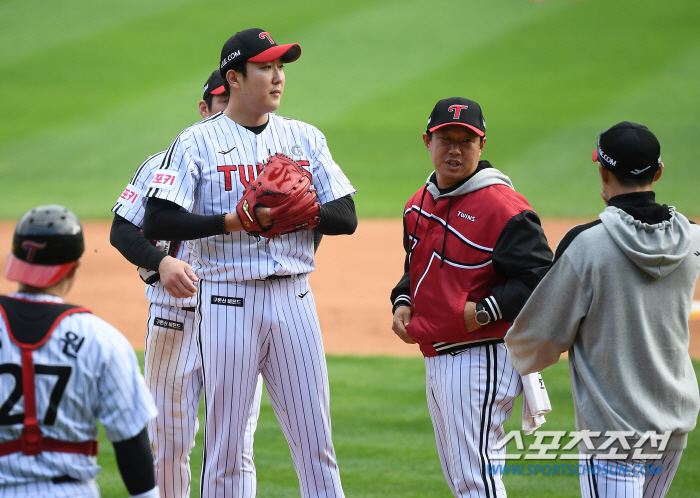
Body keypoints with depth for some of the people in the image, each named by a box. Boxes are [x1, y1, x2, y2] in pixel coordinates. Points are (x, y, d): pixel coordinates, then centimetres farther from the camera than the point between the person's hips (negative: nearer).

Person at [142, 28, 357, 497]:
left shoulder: (305, 138, 11)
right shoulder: (198, 142, -2)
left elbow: (346, 217, 7)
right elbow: (157, 223, -10)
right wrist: (233, 220, -17)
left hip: (293, 296, 3)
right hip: (228, 297, -3)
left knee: (316, 442, 4)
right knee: (224, 445, 1)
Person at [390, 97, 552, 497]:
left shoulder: (503, 206, -14)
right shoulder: (418, 204, 13)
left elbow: (538, 277, -15)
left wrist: (485, 311, -21)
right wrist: (403, 302, 10)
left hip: (481, 359, -9)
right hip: (435, 356, 9)